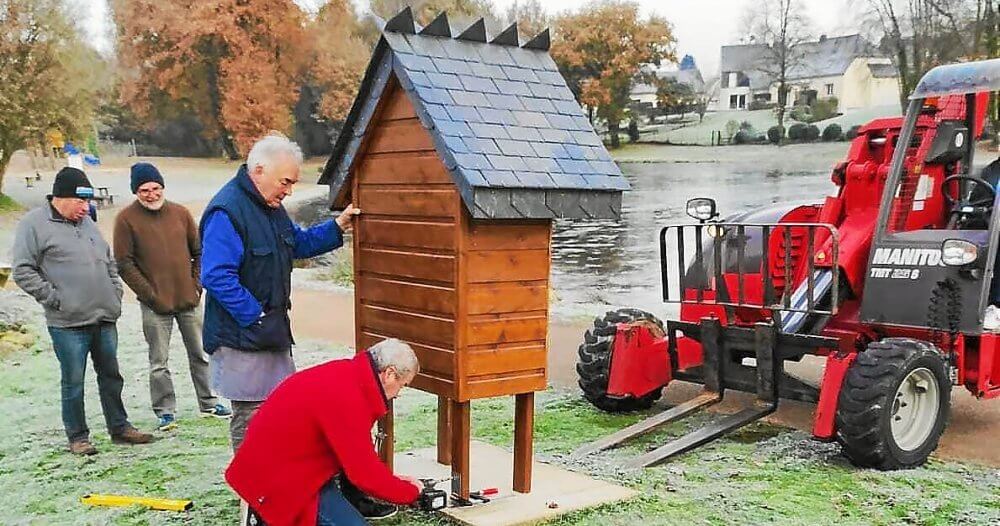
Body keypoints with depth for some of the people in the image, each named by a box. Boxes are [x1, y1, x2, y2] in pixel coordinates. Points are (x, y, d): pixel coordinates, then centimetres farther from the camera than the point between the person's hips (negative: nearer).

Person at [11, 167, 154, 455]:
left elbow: (109, 261, 22)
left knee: (111, 375, 13)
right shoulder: (34, 224, -6)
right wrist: (55, 298, -12)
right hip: (68, 323, -6)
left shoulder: (86, 221, 14)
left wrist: (115, 294, 12)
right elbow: (23, 272, -10)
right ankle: (78, 437, 16)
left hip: (105, 318, 6)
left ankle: (119, 427, 25)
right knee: (73, 381, 3)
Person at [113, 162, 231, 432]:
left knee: (200, 354, 13)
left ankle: (209, 403, 26)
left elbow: (199, 252, 12)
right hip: (155, 305, -3)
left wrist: (197, 285, 1)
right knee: (159, 362, 4)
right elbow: (125, 264, -8)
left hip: (189, 300, 4)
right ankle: (165, 412, 16)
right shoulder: (126, 219, -6)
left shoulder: (181, 213, 5)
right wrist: (151, 296, -12)